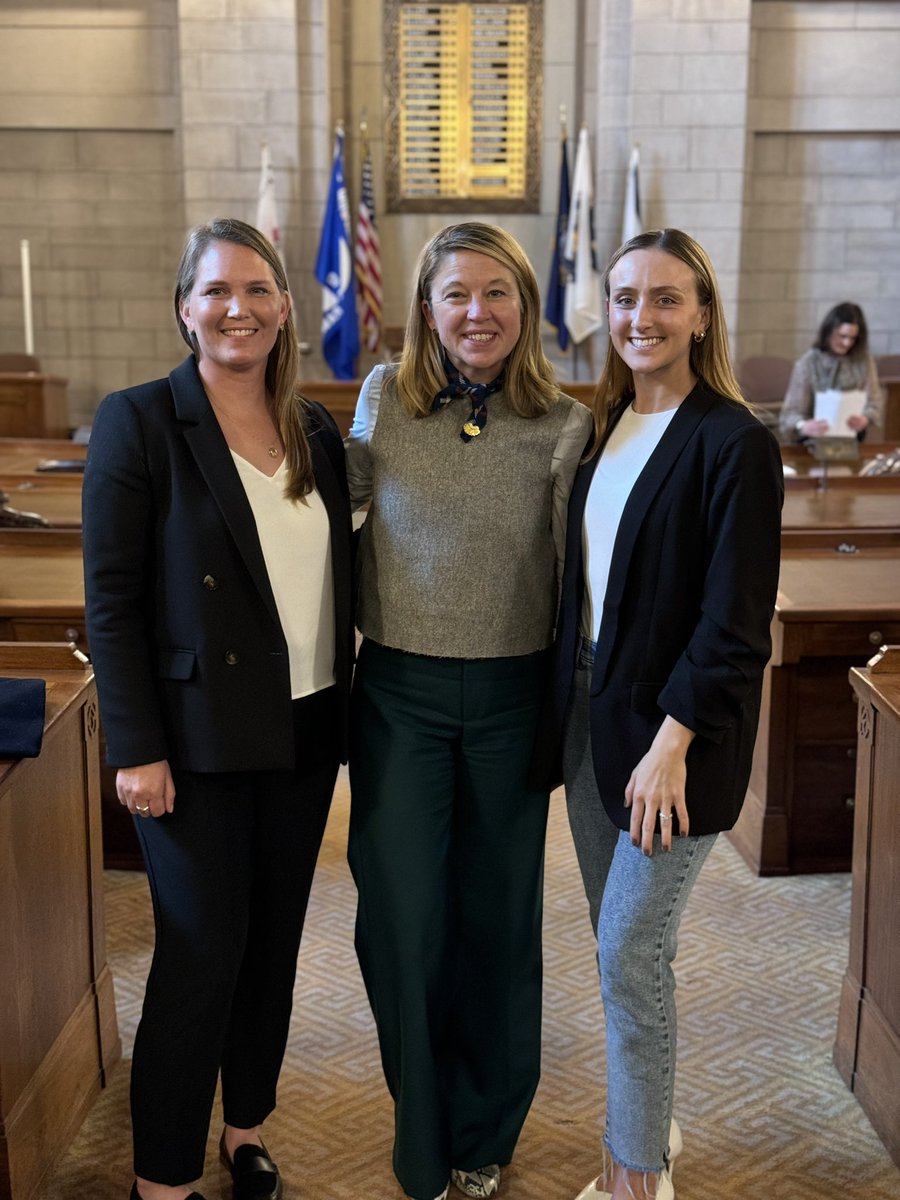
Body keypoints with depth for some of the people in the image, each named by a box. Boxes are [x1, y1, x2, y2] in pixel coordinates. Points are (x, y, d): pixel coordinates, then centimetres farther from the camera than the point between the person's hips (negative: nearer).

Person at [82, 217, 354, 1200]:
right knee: (202, 954, 1)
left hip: (304, 736, 5)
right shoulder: (138, 421, -8)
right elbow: (111, 600, -10)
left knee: (274, 943, 15)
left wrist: (347, 709, 9)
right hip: (197, 741, -5)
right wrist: (136, 748, -14)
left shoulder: (315, 431, 7)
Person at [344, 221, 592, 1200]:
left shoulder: (562, 426, -3)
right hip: (398, 690, 1)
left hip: (511, 695, 0)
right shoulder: (383, 397, -1)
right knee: (403, 918, 6)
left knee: (498, 916, 14)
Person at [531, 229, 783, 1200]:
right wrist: (566, 708, 8)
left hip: (669, 732, -7)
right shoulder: (606, 430, 9)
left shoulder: (734, 443, -13)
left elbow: (735, 623, -16)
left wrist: (671, 743, -18)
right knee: (619, 944, 16)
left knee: (631, 954, 0)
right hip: (587, 714, 7)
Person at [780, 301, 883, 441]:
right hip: (815, 440, -2)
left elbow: (874, 401, 2)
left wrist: (865, 419, -23)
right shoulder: (807, 363, -7)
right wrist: (803, 426, -36)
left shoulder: (865, 361, 3)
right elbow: (791, 411, -12)